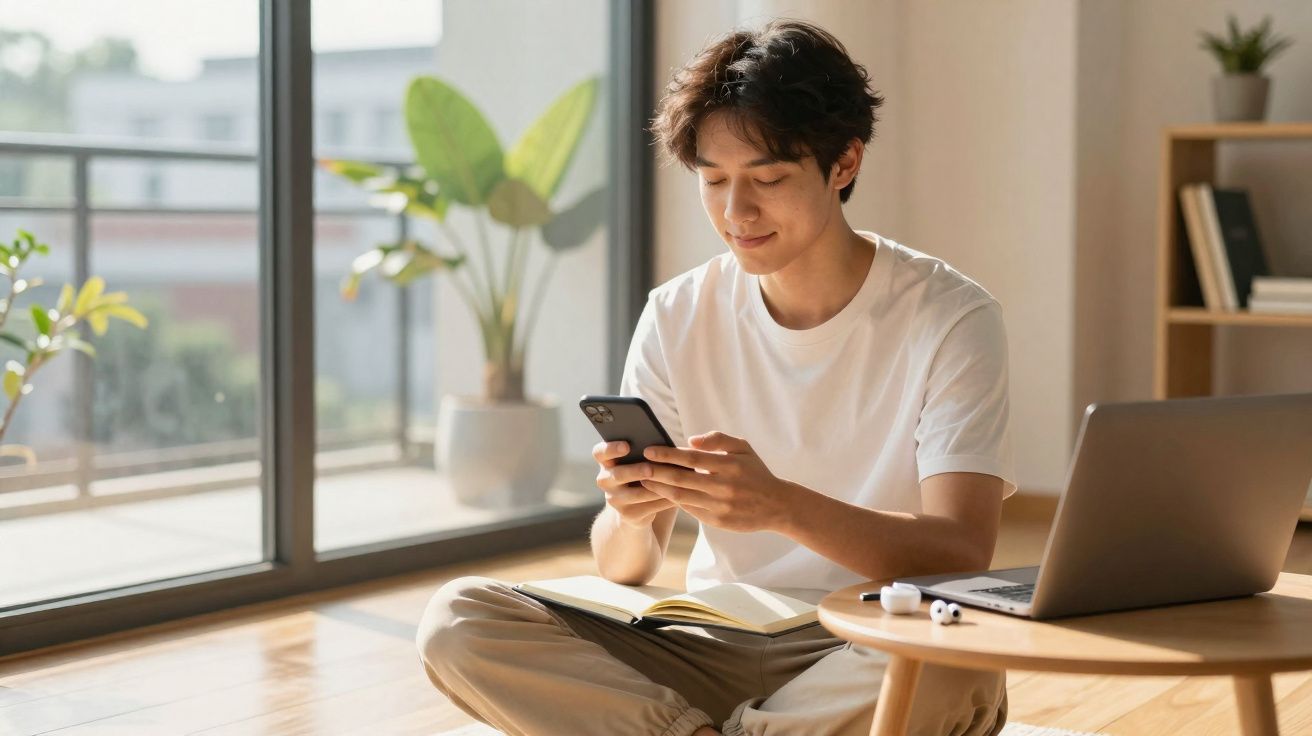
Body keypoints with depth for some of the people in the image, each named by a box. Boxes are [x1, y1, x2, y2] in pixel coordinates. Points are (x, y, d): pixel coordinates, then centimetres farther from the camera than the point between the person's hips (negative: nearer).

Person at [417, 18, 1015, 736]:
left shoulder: (950, 317, -7)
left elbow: (962, 556, -18)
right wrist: (629, 516, -22)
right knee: (457, 618, -17)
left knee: (958, 671, -39)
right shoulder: (676, 318, 4)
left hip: (868, 658, -2)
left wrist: (781, 506, -34)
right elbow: (625, 570, 3)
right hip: (712, 645, 3)